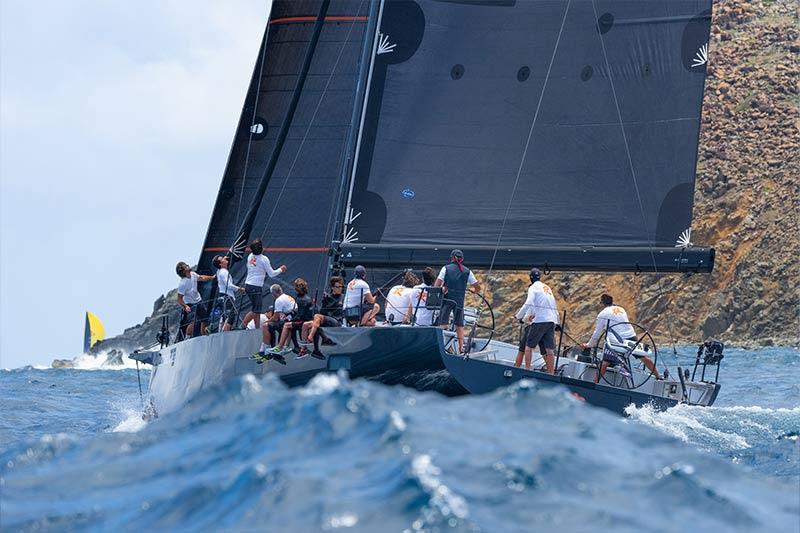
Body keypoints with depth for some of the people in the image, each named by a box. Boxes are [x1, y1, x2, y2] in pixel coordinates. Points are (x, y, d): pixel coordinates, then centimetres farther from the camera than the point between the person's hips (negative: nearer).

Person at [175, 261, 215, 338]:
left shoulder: (193, 274, -6)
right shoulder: (182, 284, -27)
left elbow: (201, 278, 19)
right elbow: (179, 299, -24)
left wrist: (212, 277, 21)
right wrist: (185, 307, -39)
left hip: (199, 301, 8)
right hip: (190, 305, -8)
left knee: (205, 320, 13)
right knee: (192, 323, -20)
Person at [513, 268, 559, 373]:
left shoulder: (533, 288, 0)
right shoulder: (547, 288, 21)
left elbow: (529, 304, -13)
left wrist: (518, 317, -7)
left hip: (540, 321, -6)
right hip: (552, 321, 6)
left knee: (529, 346, 4)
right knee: (549, 350, 1)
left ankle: (527, 369, -2)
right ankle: (551, 374, -5)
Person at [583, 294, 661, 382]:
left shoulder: (602, 314, 5)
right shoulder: (621, 309, 21)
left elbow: (597, 334, 9)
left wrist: (588, 345, 23)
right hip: (632, 337, 5)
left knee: (604, 363, -8)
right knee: (644, 358, 17)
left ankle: (595, 383, -16)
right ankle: (658, 376, 27)